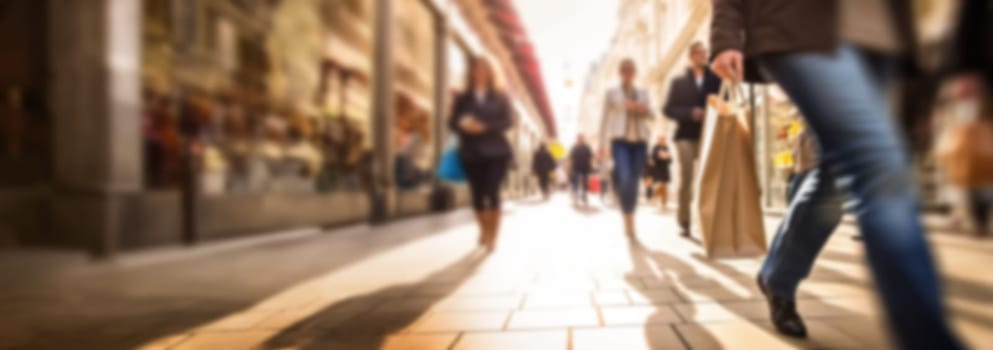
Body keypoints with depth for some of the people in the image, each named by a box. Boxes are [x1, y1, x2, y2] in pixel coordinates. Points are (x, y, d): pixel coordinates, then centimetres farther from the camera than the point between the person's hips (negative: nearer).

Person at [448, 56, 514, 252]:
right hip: (471, 154, 2)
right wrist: (463, 125, -18)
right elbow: (452, 122, 5)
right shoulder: (462, 99, 10)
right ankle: (484, 231, 28)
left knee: (493, 193, -12)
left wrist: (484, 127, -17)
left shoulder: (500, 97, 6)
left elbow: (508, 121, -4)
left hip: (497, 152, -2)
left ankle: (492, 237, -6)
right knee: (477, 194, 5)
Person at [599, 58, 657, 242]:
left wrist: (642, 110, -10)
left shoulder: (643, 93, 16)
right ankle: (630, 226, -17)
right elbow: (605, 119, 5)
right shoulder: (612, 93, 7)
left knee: (634, 182, 4)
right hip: (620, 140, -4)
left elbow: (652, 116, 12)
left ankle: (628, 224, 18)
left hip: (640, 142, 4)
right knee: (625, 179, -22)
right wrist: (602, 145, -1)